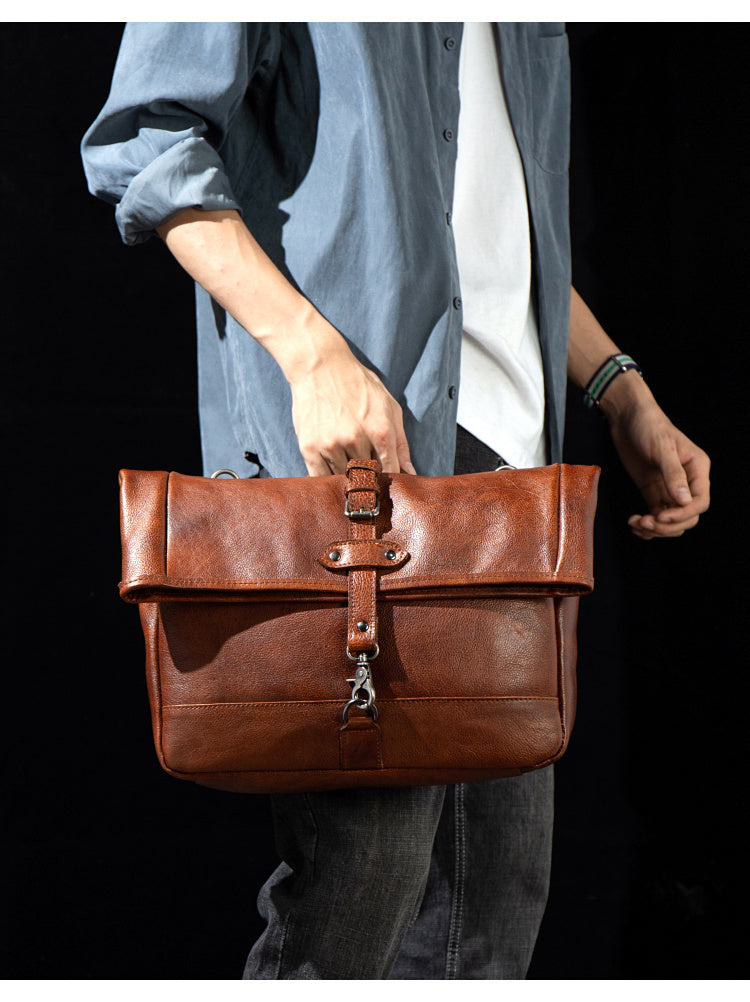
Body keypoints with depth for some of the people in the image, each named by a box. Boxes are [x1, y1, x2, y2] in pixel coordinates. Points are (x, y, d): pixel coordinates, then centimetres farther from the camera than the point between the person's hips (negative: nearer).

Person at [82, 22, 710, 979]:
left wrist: (625, 396, 19)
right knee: (368, 854, -9)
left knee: (503, 864, 7)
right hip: (343, 434, -7)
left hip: (511, 437, 8)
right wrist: (315, 354, -20)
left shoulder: (520, 27, 22)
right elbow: (144, 138, -8)